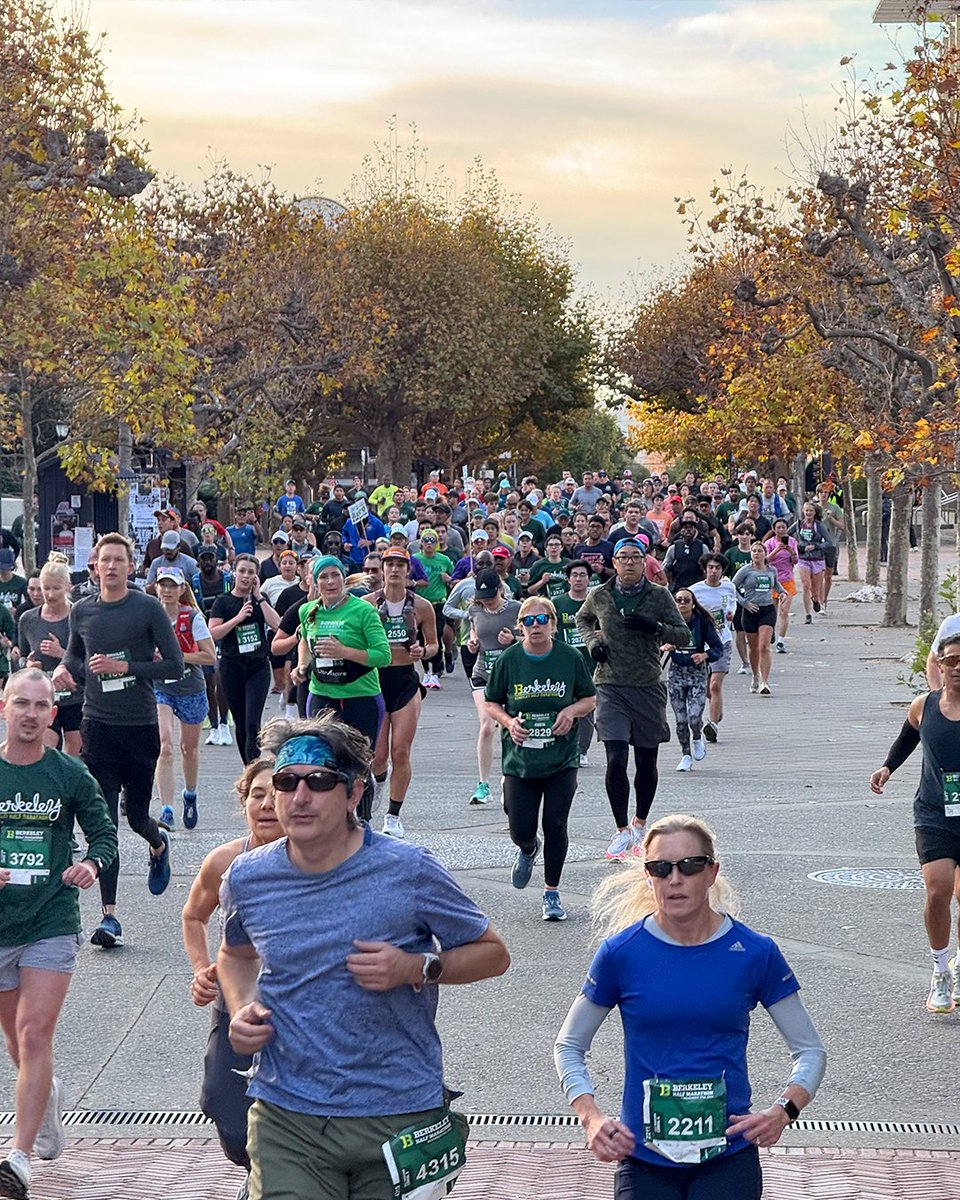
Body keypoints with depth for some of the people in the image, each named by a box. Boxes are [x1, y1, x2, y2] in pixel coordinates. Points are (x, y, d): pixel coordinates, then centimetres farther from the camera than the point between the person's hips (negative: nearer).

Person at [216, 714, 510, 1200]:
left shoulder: (409, 871, -9)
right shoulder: (247, 879, 1)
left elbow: (493, 954, 2)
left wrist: (416, 968, -16)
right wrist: (242, 1009, 2)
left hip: (399, 1115, -1)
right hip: (286, 1120, 2)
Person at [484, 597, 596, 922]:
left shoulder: (570, 657, -2)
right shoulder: (509, 659, -3)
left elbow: (590, 699, 9)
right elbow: (490, 703, 7)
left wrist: (571, 711, -11)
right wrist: (508, 721, -12)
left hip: (562, 758, 0)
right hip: (520, 758, 0)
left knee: (555, 825, -3)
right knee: (521, 829, -2)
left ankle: (552, 892, 13)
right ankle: (528, 850, 37)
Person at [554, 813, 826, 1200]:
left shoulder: (755, 953, -3)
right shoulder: (621, 952, -4)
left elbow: (810, 1051, 5)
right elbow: (569, 1047, 7)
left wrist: (783, 1110, -14)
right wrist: (592, 1118, -10)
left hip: (728, 1157, 0)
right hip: (644, 1158, 0)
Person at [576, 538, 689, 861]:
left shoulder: (659, 596, 0)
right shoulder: (599, 596, 2)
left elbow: (683, 634, 1)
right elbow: (583, 618, 23)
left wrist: (654, 627, -16)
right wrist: (592, 641, 4)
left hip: (648, 688, 1)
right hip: (610, 686, -1)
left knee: (647, 762, 9)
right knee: (616, 760, -12)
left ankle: (640, 823, 30)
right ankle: (622, 831, 0)